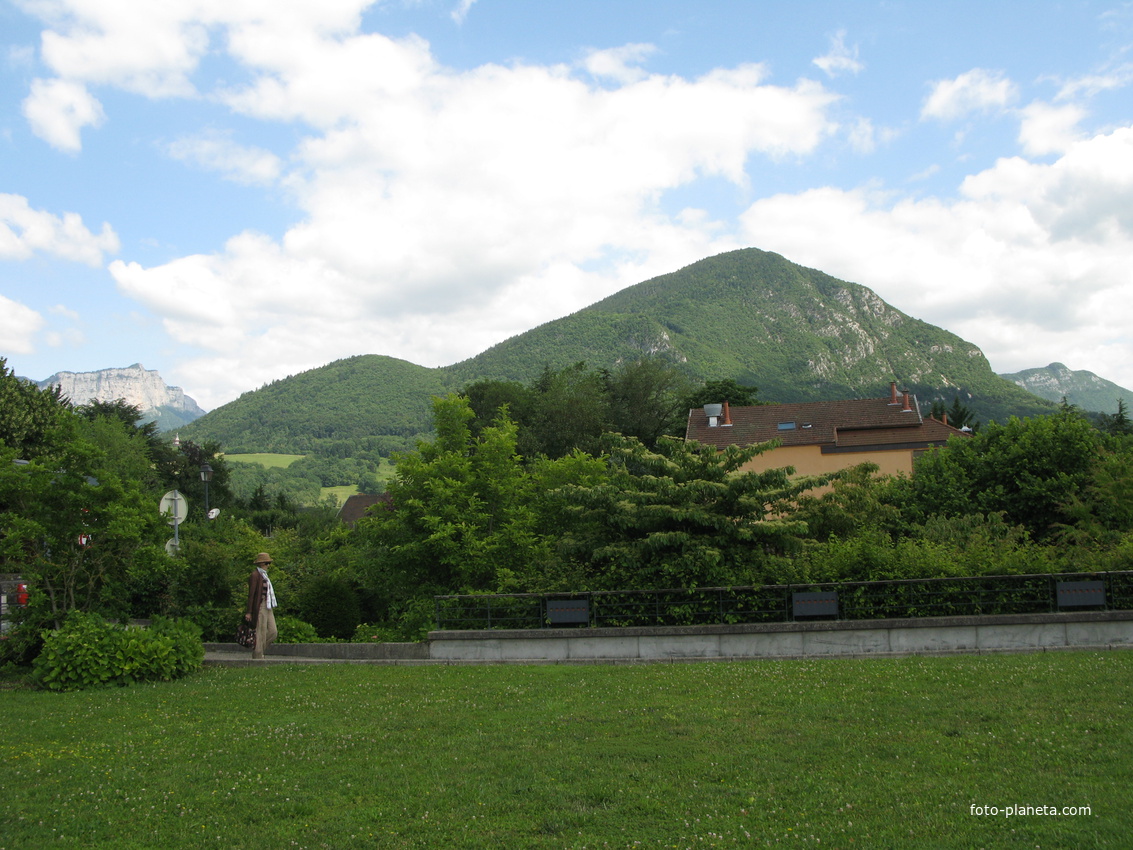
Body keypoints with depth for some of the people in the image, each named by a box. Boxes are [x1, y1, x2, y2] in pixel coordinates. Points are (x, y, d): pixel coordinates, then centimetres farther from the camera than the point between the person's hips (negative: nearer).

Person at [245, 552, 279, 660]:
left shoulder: (264, 575, 19)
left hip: (268, 607, 9)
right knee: (261, 633, -6)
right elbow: (251, 594, -13)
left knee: (273, 632, 4)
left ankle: (256, 649, 15)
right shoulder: (255, 575, -9)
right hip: (259, 607, -9)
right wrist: (249, 612, -15)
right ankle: (258, 656, -1)